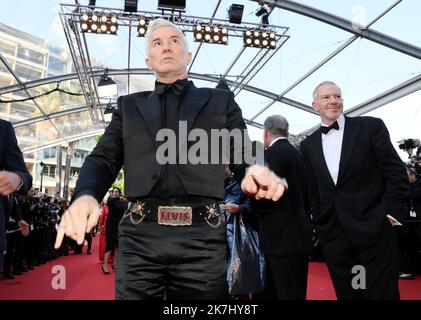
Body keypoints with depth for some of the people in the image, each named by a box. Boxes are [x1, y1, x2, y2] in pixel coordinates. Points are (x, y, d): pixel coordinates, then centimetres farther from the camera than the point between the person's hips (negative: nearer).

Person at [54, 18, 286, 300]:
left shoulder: (220, 101, 14)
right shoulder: (129, 105, 18)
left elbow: (242, 155, 8)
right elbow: (104, 159, 10)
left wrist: (256, 170, -18)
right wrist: (85, 195, -13)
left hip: (202, 237, 0)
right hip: (140, 236, 1)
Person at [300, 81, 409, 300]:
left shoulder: (371, 126, 1)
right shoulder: (309, 144, 11)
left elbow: (396, 172, -2)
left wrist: (393, 213, -9)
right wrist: (320, 224, 8)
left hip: (374, 230, -3)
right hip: (333, 235, 3)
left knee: (382, 293, 4)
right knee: (346, 294, 12)